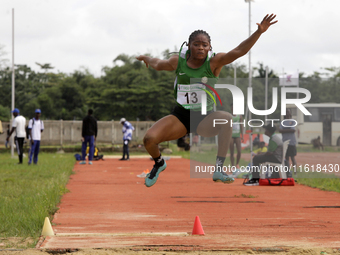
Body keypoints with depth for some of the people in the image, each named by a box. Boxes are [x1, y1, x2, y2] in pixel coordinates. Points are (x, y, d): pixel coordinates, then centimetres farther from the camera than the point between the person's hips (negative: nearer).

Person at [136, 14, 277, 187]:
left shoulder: (214, 62, -11)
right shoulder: (178, 61, -4)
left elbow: (239, 51, -27)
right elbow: (159, 65, 20)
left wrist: (259, 32, -39)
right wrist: (147, 59, 40)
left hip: (205, 119, -1)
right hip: (180, 116, 1)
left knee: (227, 118, -35)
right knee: (149, 138, -22)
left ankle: (219, 170, -31)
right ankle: (159, 163, 16)